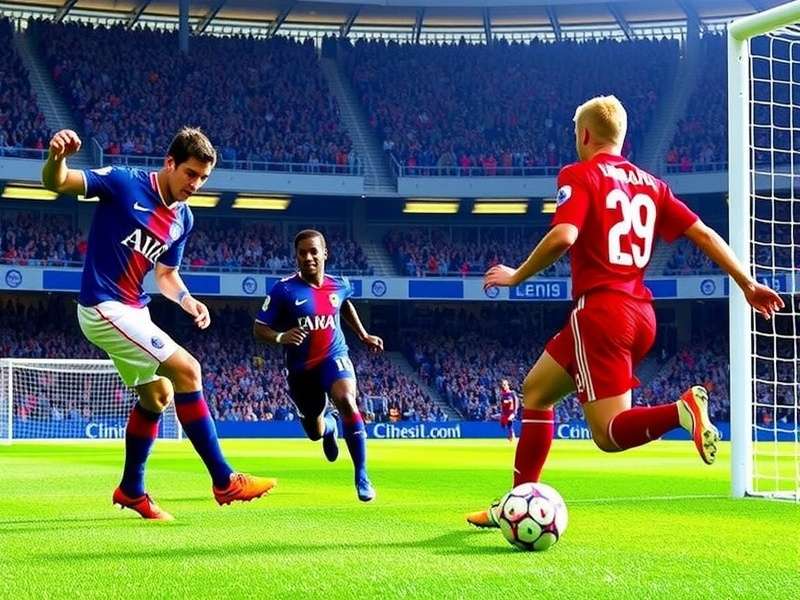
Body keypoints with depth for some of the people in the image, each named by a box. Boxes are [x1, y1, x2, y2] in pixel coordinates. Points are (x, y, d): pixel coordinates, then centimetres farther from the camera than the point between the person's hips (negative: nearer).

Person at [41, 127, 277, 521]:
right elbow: (56, 182, -20)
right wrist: (58, 156, -43)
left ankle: (131, 489, 33)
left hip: (132, 310, 9)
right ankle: (224, 482, -12)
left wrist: (188, 302, -3)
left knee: (157, 393, 18)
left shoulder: (183, 219, 7)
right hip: (105, 307, -9)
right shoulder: (124, 183, -13)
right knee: (187, 370, -16)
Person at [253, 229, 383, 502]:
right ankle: (329, 424, 58)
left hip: (334, 358, 0)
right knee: (316, 433, 14)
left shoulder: (339, 285, -2)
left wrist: (364, 336, 23)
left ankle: (362, 477, -25)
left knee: (346, 400, -32)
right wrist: (280, 337, -32)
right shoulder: (284, 289, -14)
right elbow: (259, 329, -13)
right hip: (301, 368, 0)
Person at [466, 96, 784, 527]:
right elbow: (703, 233, 11)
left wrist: (516, 276, -5)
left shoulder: (579, 175, -3)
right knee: (536, 391, 21)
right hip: (641, 315, 8)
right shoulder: (650, 184, 16)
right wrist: (747, 284, 13)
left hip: (600, 310, -8)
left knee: (609, 435, -8)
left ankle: (681, 410, -34)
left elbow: (563, 235, -19)